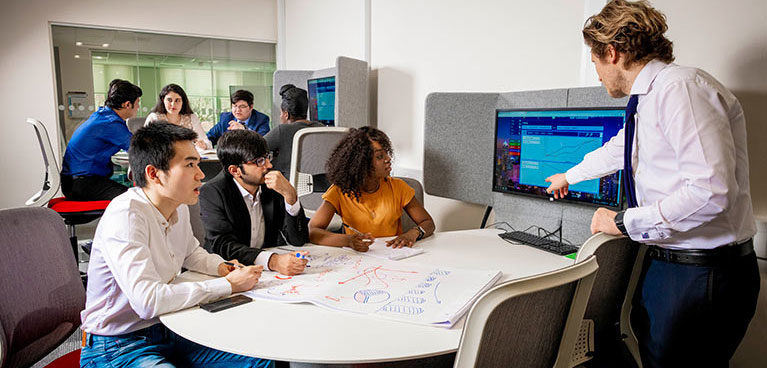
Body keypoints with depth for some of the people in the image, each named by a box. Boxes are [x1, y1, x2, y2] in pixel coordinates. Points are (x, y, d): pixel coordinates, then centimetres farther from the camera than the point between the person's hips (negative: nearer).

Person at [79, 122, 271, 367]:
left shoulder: (178, 207, 1)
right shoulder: (125, 216, -24)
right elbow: (148, 301, -32)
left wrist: (221, 267, 0)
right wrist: (228, 285, -24)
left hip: (167, 329, 8)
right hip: (119, 346, -7)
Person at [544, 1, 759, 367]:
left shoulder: (681, 88, -18)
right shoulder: (646, 101, 12)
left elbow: (711, 190, -27)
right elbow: (615, 151, 32)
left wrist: (625, 222, -16)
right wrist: (568, 176, 49)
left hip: (702, 276, -9)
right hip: (663, 264, 9)